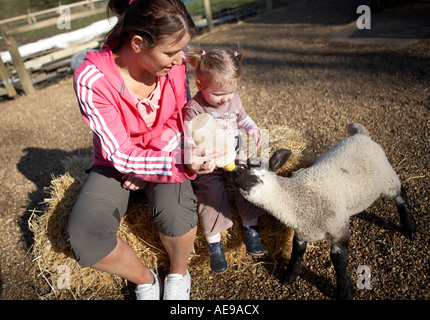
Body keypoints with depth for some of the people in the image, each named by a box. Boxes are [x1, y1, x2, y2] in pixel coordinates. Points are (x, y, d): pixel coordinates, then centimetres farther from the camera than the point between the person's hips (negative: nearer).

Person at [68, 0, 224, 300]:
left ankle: (179, 274, 5)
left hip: (163, 154, 2)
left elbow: (178, 119, -2)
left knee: (174, 211, -30)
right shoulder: (92, 79, -25)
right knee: (85, 236, -25)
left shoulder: (174, 63, -15)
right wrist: (179, 162, -39)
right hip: (115, 163, -1)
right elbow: (120, 154, -25)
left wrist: (145, 166, -15)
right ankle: (146, 280, 5)